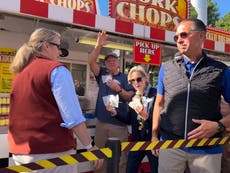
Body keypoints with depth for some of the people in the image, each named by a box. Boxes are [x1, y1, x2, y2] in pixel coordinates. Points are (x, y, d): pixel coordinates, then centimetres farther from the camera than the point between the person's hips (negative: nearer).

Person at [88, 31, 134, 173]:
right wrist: (99, 46, -19)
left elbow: (130, 97, -1)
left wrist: (119, 89, -18)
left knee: (120, 157, 1)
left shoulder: (125, 78, 4)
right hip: (102, 122, 3)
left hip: (119, 123, -2)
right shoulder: (102, 74, 10)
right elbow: (91, 61, -5)